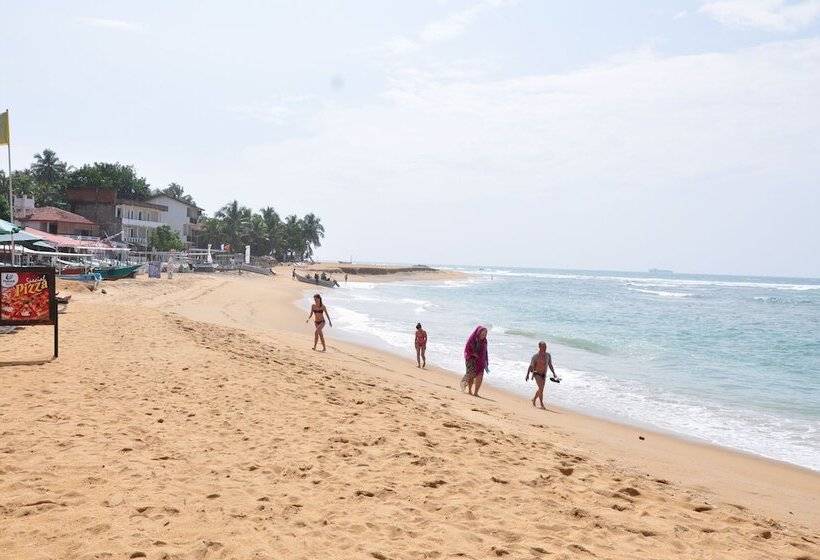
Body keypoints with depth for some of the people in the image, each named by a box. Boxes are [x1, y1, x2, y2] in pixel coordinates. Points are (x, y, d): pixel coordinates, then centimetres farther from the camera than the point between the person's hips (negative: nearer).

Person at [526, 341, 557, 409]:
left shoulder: (548, 355, 2)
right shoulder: (535, 356, -14)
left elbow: (550, 365, 12)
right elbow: (531, 366, -11)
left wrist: (554, 373, 3)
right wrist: (527, 375, -15)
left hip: (544, 375, 6)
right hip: (537, 374, -6)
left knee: (540, 389, 16)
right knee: (541, 389, -18)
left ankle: (534, 399, 40)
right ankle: (542, 404, -12)